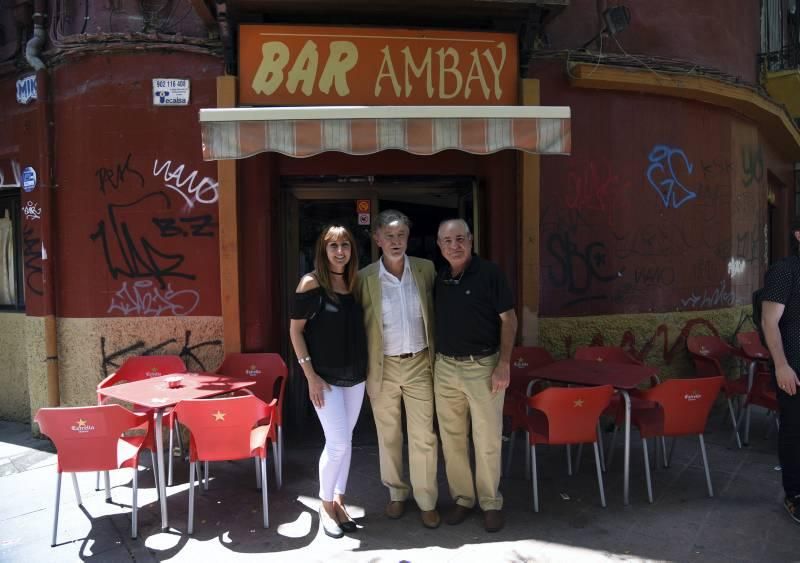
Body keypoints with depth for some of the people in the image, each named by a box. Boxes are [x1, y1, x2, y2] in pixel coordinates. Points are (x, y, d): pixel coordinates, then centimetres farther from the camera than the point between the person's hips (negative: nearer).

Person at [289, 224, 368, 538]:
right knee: (338, 444, -4)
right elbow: (295, 330, -9)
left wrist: (366, 366, 7)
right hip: (325, 376, -5)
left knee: (345, 441, 12)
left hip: (355, 374, 5)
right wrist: (310, 375, -13)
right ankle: (326, 505, 18)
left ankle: (339, 501, 27)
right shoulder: (312, 283, -11)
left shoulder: (357, 282, 4)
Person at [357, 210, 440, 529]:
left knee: (424, 437, 4)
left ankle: (426, 501, 21)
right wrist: (364, 369, -2)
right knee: (388, 436, 14)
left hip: (419, 364, 0)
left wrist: (437, 357, 5)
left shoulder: (426, 269, -2)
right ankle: (396, 493, 33)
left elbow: (435, 314, 7)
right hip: (383, 367, 0)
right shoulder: (364, 278, -6)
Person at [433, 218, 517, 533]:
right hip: (445, 368, 5)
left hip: (483, 367, -4)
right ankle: (461, 498, 26)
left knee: (487, 439, 4)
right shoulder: (438, 280, 8)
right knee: (451, 438, 11)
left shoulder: (489, 273, -6)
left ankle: (490, 502, 20)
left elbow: (508, 319, -6)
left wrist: (504, 363, -13)